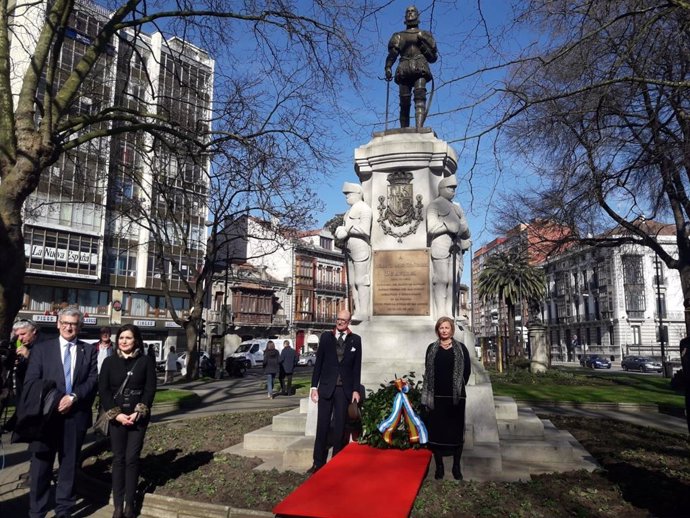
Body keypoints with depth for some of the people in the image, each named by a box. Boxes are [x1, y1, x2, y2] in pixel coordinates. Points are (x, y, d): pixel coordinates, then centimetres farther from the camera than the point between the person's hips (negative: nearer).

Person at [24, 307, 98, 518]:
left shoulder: (89, 350, 7)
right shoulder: (41, 348, 6)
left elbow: (93, 380, 0)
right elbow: (31, 381, -1)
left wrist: (74, 397, -15)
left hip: (76, 415, 1)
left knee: (69, 464, 10)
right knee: (41, 465, 6)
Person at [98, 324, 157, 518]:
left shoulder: (146, 361, -1)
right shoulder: (110, 361, 3)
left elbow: (150, 388, -4)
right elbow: (103, 389, -1)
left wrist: (139, 412, -14)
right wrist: (116, 414, -10)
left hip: (138, 417, -1)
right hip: (116, 417, 1)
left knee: (132, 459, 2)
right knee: (118, 460, 6)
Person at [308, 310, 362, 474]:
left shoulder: (355, 340, 3)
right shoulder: (326, 336, 3)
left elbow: (357, 367, 3)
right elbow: (318, 363, 4)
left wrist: (356, 390, 0)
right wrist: (314, 386, 1)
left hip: (345, 389, 0)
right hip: (326, 387, 0)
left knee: (340, 427, 7)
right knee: (322, 426, 2)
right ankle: (318, 462, 11)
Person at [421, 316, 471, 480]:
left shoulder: (461, 348, 3)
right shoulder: (432, 348, 6)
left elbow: (467, 370, 4)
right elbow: (427, 371, 5)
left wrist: (459, 388, 0)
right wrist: (427, 395, 0)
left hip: (456, 396, -1)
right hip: (436, 396, 1)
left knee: (456, 430, 4)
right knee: (436, 430, 4)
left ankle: (456, 466, 15)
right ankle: (439, 466, 14)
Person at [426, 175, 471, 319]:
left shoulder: (457, 207, 26)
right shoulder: (434, 205, 6)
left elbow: (465, 228, 20)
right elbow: (432, 227, -8)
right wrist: (449, 225, -14)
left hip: (456, 248, 7)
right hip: (441, 246, -6)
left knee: (453, 280, 1)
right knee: (441, 280, -12)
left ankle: (449, 315, 3)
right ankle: (440, 316, -13)